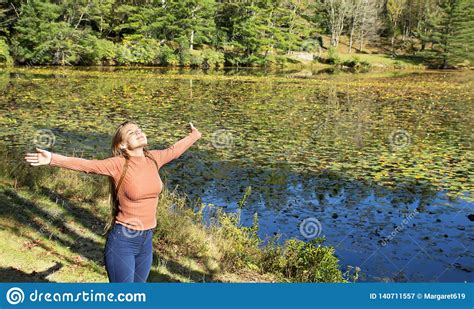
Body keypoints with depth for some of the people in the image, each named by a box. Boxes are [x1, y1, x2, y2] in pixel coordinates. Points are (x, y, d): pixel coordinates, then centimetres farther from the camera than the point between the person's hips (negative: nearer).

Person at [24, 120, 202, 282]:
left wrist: (194, 135, 34)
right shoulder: (119, 164, -14)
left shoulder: (153, 158, 1)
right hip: (123, 241, -5)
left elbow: (174, 150, 19)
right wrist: (52, 159, -39)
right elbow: (86, 165, -25)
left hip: (146, 240, 6)